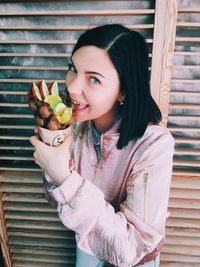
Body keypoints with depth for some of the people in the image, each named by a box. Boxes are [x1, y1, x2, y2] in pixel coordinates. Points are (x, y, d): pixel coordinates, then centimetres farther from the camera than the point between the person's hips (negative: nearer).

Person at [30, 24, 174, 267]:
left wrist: (65, 179, -42)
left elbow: (132, 247, -33)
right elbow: (59, 200, -11)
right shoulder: (77, 123, -20)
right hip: (87, 238, 4)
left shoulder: (154, 144, -35)